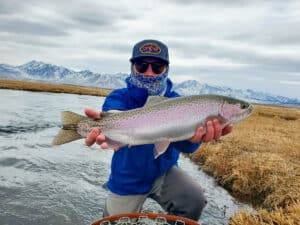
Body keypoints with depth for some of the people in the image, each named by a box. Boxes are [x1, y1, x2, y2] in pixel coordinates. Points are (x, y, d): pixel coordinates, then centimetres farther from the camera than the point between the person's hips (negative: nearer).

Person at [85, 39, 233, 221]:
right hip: (128, 181, 1)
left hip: (163, 172, 0)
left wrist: (194, 136, -54)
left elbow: (182, 143, -29)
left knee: (194, 199, -24)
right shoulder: (119, 98, -13)